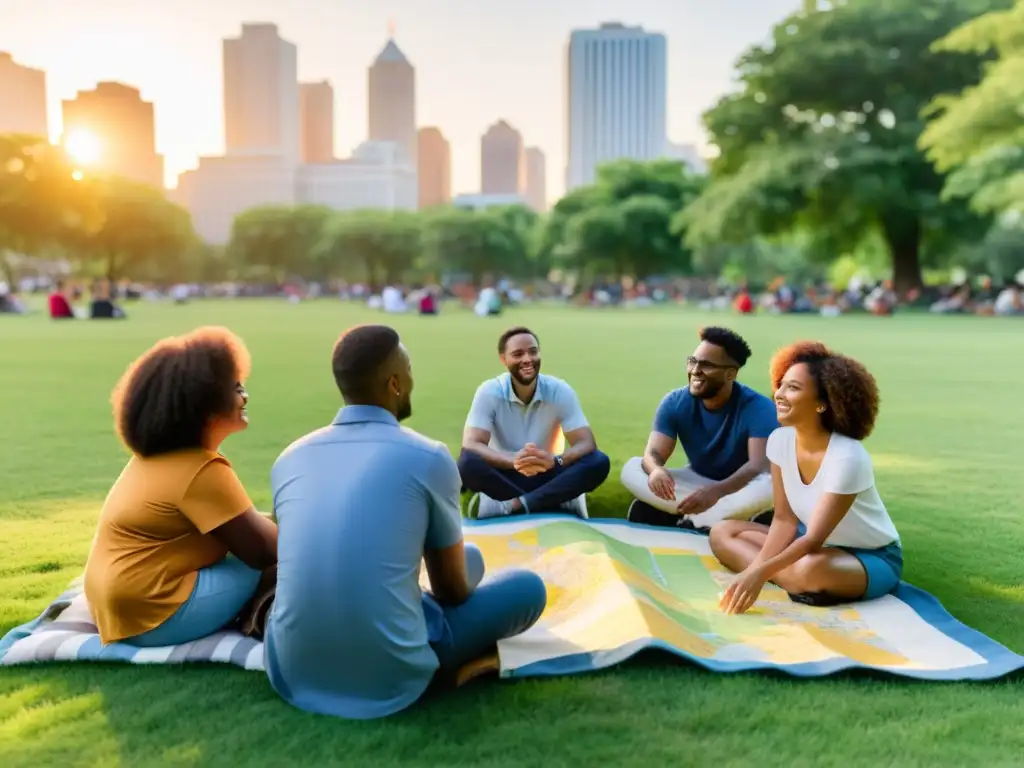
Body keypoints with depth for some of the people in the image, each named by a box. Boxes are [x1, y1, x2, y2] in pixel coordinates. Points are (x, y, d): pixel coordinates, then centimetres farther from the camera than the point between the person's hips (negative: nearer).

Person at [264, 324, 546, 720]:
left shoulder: (289, 458, 5)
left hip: (291, 671, 6)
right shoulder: (429, 458, -9)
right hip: (389, 676, -6)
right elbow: (453, 589, 3)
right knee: (528, 587, 14)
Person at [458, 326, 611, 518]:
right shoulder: (489, 392, -12)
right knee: (468, 463, -33)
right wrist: (514, 461, -42)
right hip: (505, 476, -1)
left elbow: (587, 443, -15)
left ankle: (514, 505, -29)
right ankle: (560, 502, -26)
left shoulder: (560, 391, -9)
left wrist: (555, 460, -39)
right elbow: (470, 445, -22)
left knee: (599, 462, -25)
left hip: (547, 477, 1)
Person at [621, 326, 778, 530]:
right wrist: (656, 470, -45)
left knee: (770, 485, -38)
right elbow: (654, 453, -17)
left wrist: (717, 491, -52)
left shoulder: (758, 408, -20)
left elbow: (760, 465, -32)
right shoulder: (675, 403, -10)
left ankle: (684, 519, -29)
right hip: (697, 482, 4)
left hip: (740, 488, -3)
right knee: (632, 469, -20)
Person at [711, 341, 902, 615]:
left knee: (812, 569, -41)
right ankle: (802, 584, -17)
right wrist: (758, 568, -22)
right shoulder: (780, 440, -10)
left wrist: (761, 572, -42)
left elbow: (814, 539, -31)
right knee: (723, 532, -5)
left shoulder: (846, 457, -30)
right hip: (814, 542, 7)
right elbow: (784, 518, -7)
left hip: (873, 558, -7)